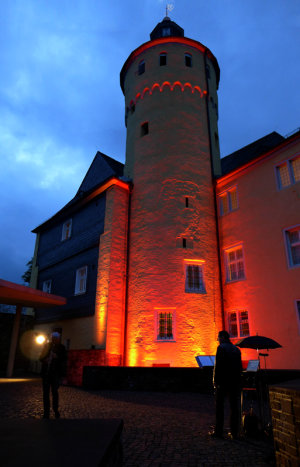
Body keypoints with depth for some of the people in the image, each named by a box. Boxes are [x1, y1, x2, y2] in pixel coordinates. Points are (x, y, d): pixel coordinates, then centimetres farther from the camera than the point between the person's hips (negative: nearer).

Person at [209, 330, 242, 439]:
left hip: (223, 381, -6)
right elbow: (240, 366, 12)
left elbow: (218, 365, -14)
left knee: (219, 407, 4)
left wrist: (215, 381, -10)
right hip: (236, 381, 6)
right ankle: (234, 432, 13)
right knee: (234, 407, 10)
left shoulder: (221, 348, -9)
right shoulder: (236, 349, 11)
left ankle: (218, 431, 8)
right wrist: (237, 379, 15)